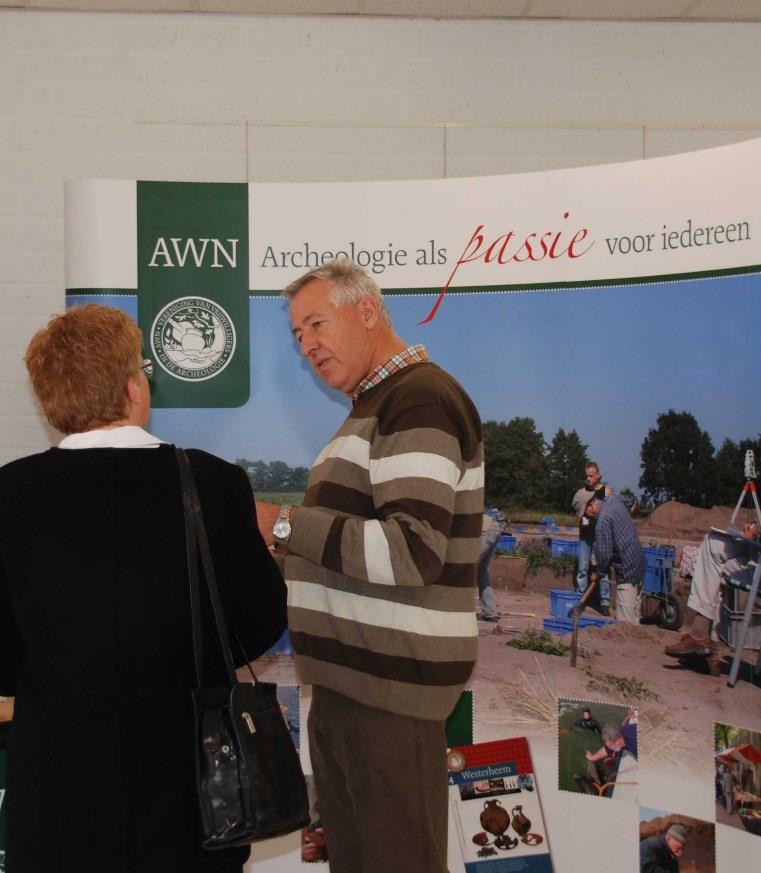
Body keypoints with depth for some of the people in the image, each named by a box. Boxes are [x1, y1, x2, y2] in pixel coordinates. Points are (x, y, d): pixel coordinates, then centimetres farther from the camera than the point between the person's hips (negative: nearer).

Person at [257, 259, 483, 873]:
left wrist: (286, 524, -19)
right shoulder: (374, 405, 19)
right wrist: (293, 532, 10)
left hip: (390, 688, -10)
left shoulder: (419, 398, -14)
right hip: (346, 679, 10)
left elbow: (413, 552, -25)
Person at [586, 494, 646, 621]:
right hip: (638, 564, 9)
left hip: (626, 570, -9)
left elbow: (604, 554, -20)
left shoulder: (603, 520, -21)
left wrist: (601, 572, -1)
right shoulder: (614, 500, 4)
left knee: (625, 619, -4)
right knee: (634, 609, 17)